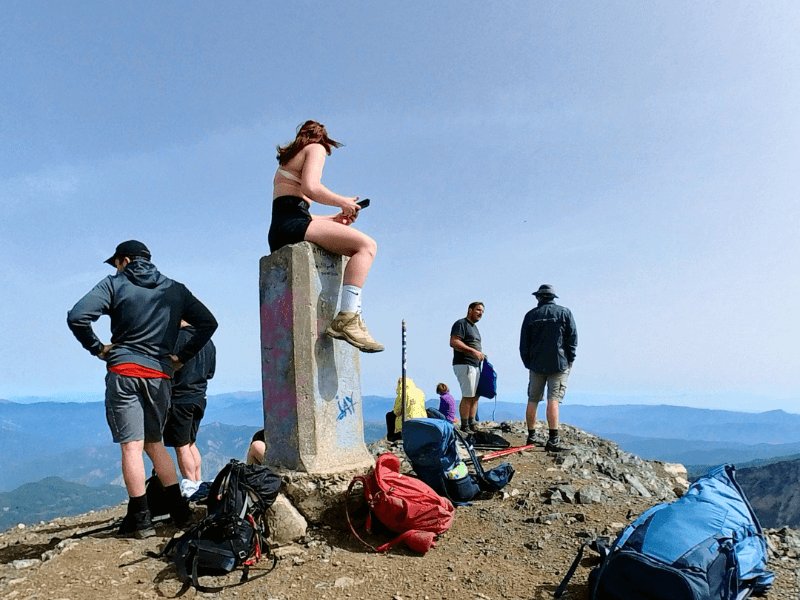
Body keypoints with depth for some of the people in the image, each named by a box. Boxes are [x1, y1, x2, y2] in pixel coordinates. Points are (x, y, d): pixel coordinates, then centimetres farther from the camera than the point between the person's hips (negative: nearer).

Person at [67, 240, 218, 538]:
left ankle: (140, 519, 3)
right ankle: (179, 510, 12)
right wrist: (182, 357, 9)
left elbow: (77, 317, -10)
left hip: (123, 372, -3)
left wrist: (97, 348, 2)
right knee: (154, 443, 16)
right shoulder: (175, 289, 13)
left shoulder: (115, 284, 3)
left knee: (131, 446, 0)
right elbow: (208, 322, 9)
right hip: (159, 376, 4)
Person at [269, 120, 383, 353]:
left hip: (276, 234, 10)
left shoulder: (285, 161, 35)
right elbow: (310, 187, -11)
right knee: (366, 245, -20)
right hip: (293, 223, -9)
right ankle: (348, 319, -37)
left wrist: (334, 219, 28)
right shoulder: (316, 148, 9)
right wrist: (343, 202, 2)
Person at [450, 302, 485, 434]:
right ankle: (464, 428, -5)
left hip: (475, 366, 10)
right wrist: (473, 351, -23)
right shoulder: (461, 324, -7)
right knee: (468, 396, -11)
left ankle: (472, 426, 14)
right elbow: (453, 342, -20)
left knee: (475, 396, 9)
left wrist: (480, 355, 11)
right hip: (464, 365, -10)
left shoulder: (474, 327, 23)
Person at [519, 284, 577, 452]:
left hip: (536, 365, 2)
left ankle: (531, 436, 18)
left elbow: (523, 344, 6)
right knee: (553, 400, -7)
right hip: (558, 364, -2)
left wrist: (528, 363, 14)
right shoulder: (564, 312, 2)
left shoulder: (530, 315, 6)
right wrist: (569, 360, 7)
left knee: (532, 401, 10)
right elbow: (572, 338, -1)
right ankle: (553, 440, -12)